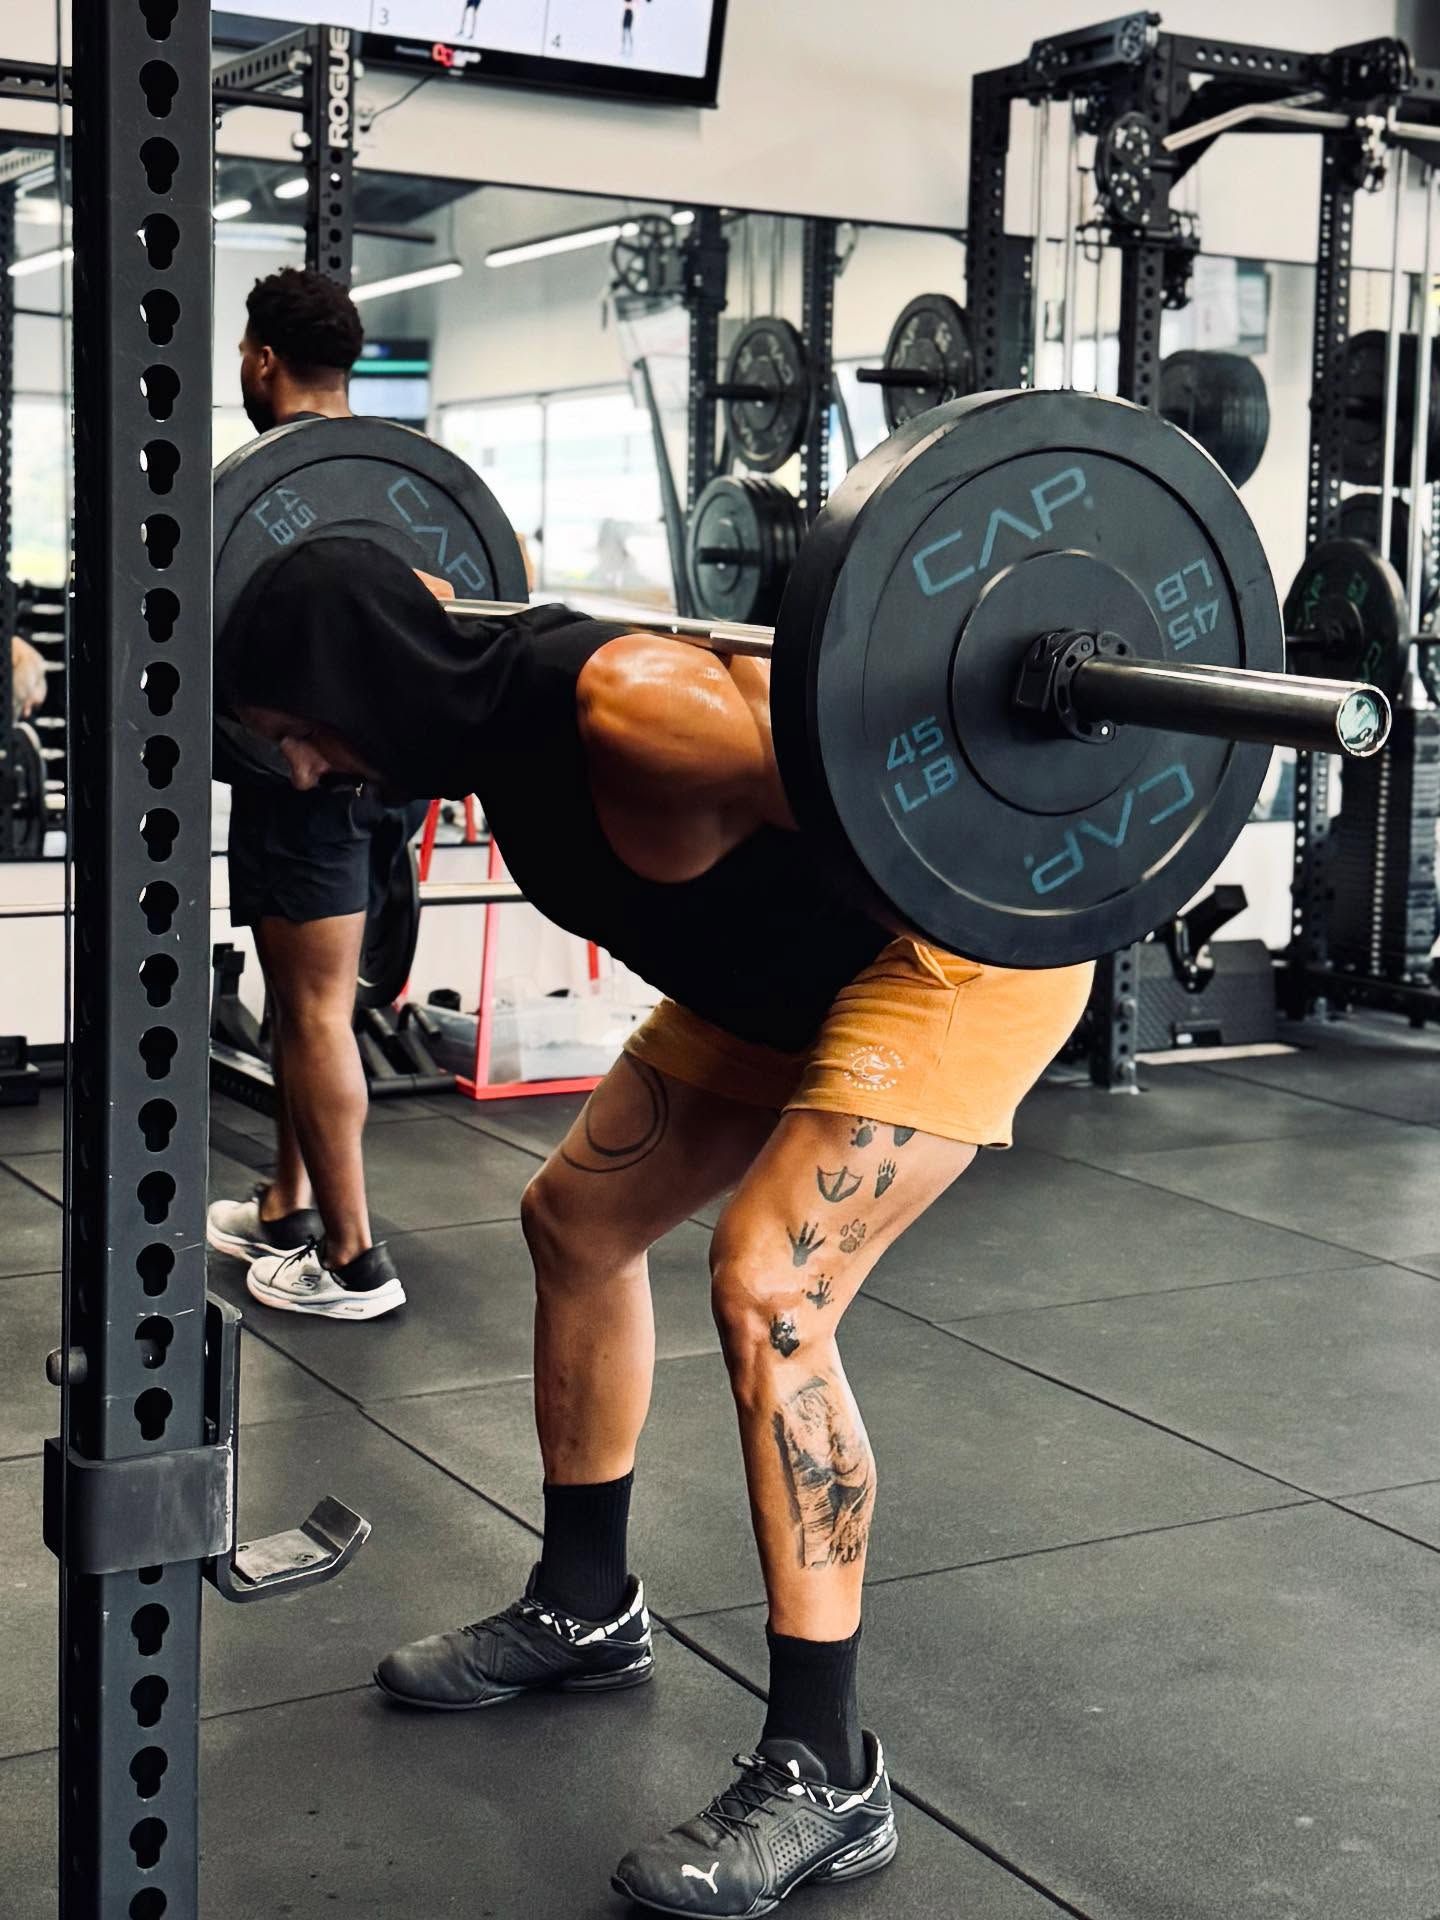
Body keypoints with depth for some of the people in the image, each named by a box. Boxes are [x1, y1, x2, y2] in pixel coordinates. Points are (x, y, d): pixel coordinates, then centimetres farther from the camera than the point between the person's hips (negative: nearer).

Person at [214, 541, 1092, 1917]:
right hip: (791, 968, 10)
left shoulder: (622, 711, -33)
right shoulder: (496, 701, -7)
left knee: (764, 1290, -24)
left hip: (963, 950, -10)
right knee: (576, 1220, 13)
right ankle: (583, 1610, 29)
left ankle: (822, 1774, -13)